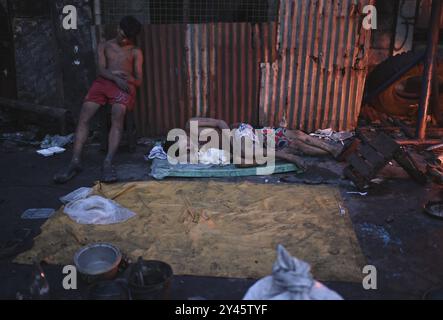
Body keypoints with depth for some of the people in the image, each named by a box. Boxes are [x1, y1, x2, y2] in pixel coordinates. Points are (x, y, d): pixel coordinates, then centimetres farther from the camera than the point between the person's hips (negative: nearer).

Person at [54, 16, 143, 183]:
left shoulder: (135, 52, 19)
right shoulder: (104, 46, 23)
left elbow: (138, 80, 11)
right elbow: (102, 70, 8)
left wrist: (128, 78, -13)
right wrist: (115, 77, -14)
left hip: (125, 85, -2)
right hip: (103, 82, 2)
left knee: (118, 114, -34)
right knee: (84, 115, -24)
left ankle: (108, 163, -43)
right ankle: (75, 161, -29)